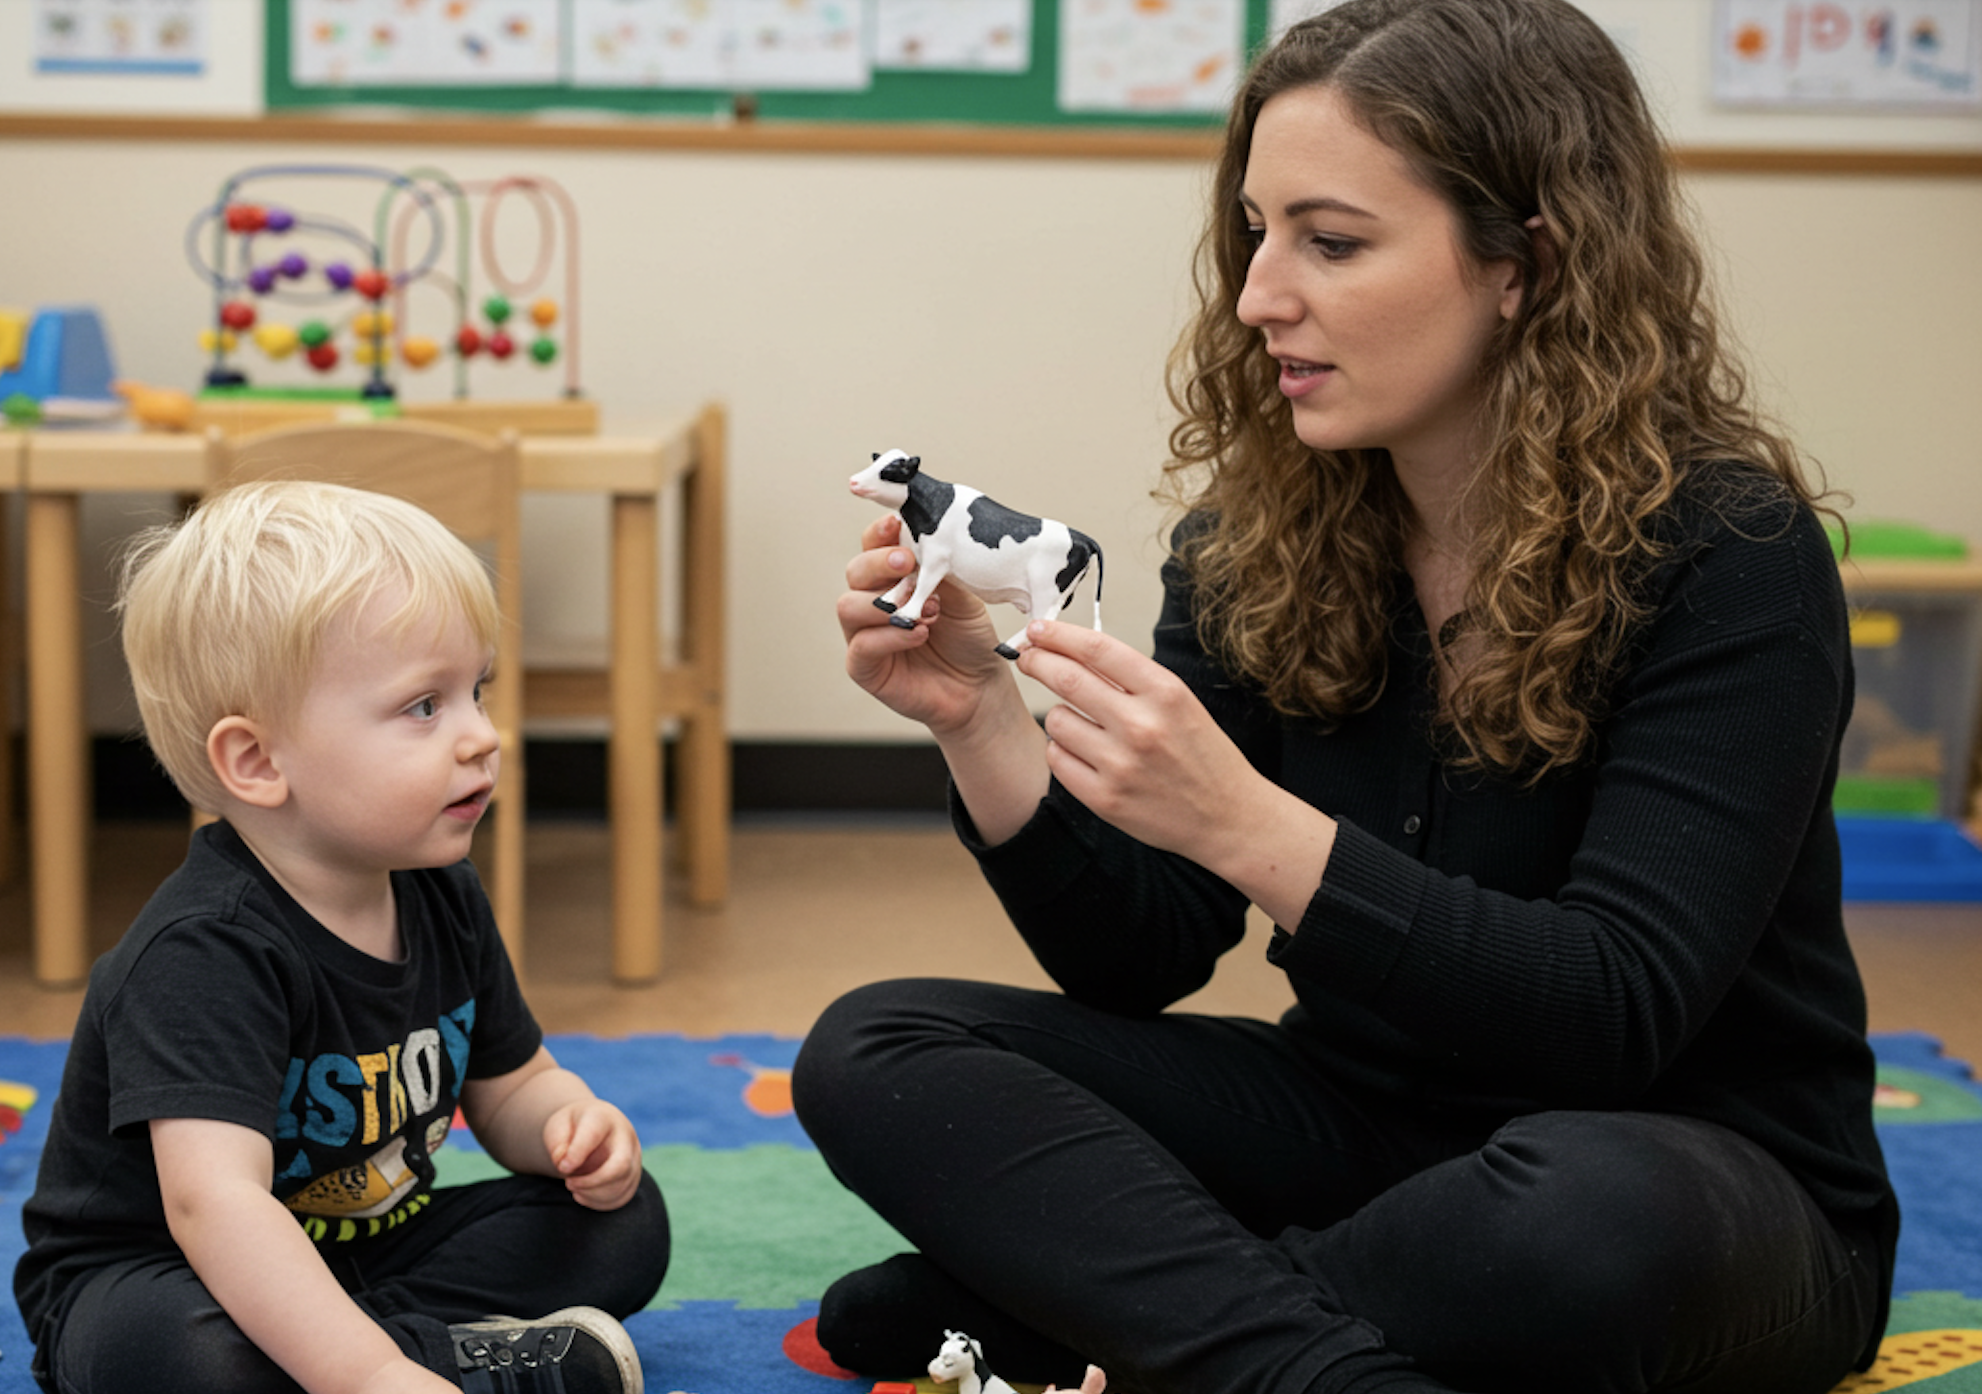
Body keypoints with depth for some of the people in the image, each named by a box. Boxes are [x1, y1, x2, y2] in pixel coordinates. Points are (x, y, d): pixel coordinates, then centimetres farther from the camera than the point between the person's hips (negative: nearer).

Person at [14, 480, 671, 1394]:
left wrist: (574, 1127, -14)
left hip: (364, 1252, 7)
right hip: (150, 1277, -7)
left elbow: (513, 1087, 12)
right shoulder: (205, 952, -29)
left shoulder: (443, 899, -3)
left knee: (625, 1224, -2)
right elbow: (213, 1202, -42)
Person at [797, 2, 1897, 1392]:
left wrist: (1245, 822, -36)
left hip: (1706, 1175, -4)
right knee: (874, 1051, -10)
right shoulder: (1255, 534, -2)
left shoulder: (1729, 556, -17)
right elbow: (1140, 963, -2)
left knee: (1587, 1217, -41)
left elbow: (1617, 1016, -25)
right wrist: (979, 716, -19)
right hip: (1367, 1115, 5)